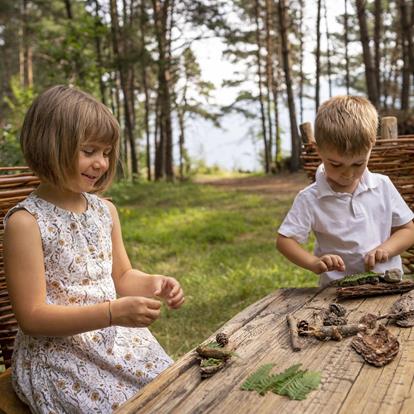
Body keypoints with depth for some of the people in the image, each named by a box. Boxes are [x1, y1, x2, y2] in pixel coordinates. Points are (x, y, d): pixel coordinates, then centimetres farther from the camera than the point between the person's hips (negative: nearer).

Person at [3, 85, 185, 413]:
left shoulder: (106, 210, 3)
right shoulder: (26, 222, -17)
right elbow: (32, 318, -19)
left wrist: (153, 284, -6)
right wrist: (113, 312, -28)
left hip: (120, 340, 6)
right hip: (56, 354, -6)